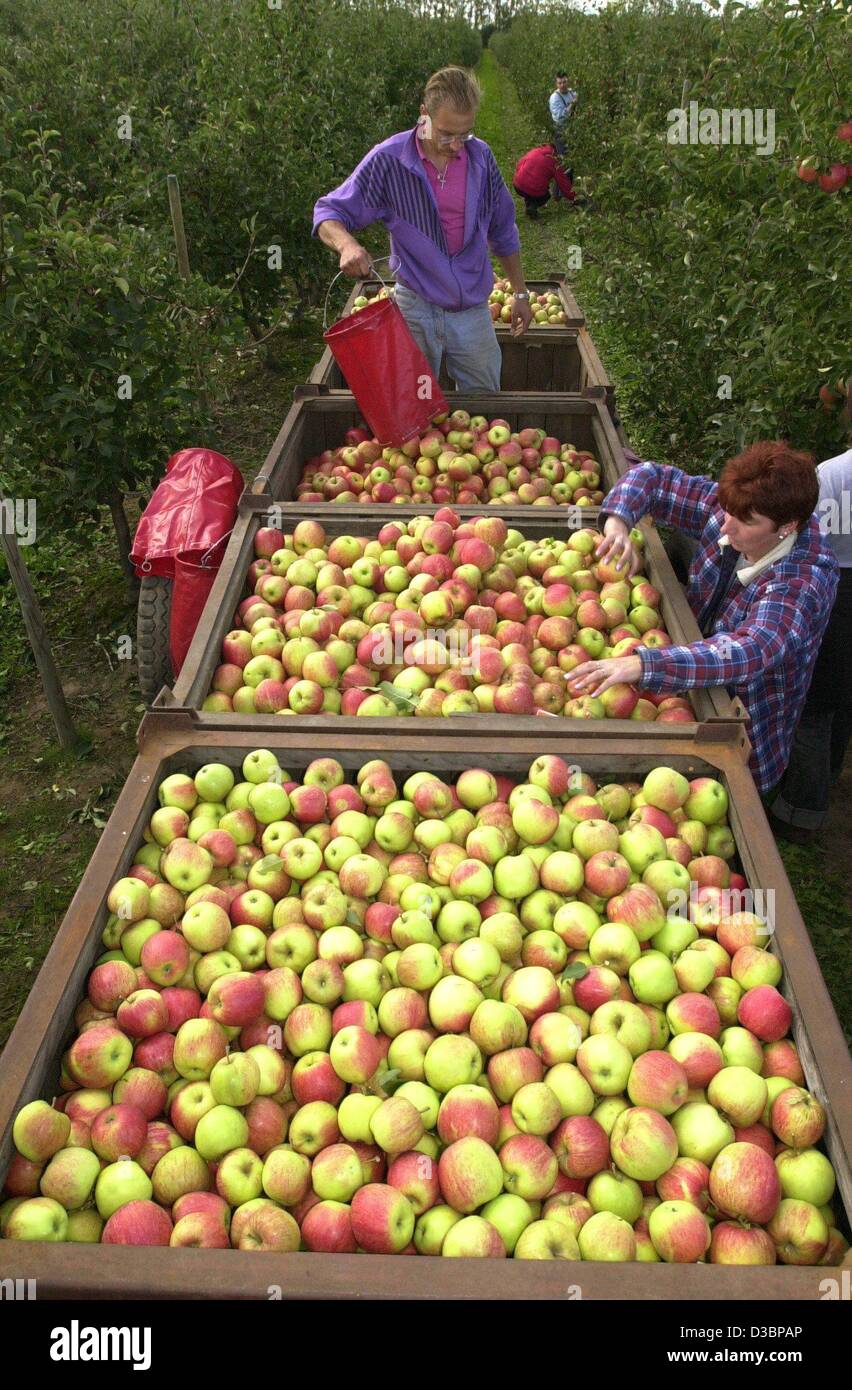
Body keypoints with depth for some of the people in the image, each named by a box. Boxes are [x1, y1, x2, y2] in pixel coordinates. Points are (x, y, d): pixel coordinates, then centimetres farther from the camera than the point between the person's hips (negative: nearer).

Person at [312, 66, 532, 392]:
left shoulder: (481, 157, 1)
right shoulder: (389, 159, -10)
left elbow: (503, 232, 13)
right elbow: (329, 212, -8)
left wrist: (520, 293, 16)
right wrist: (347, 244, -30)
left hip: (474, 311, 3)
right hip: (415, 312, -3)